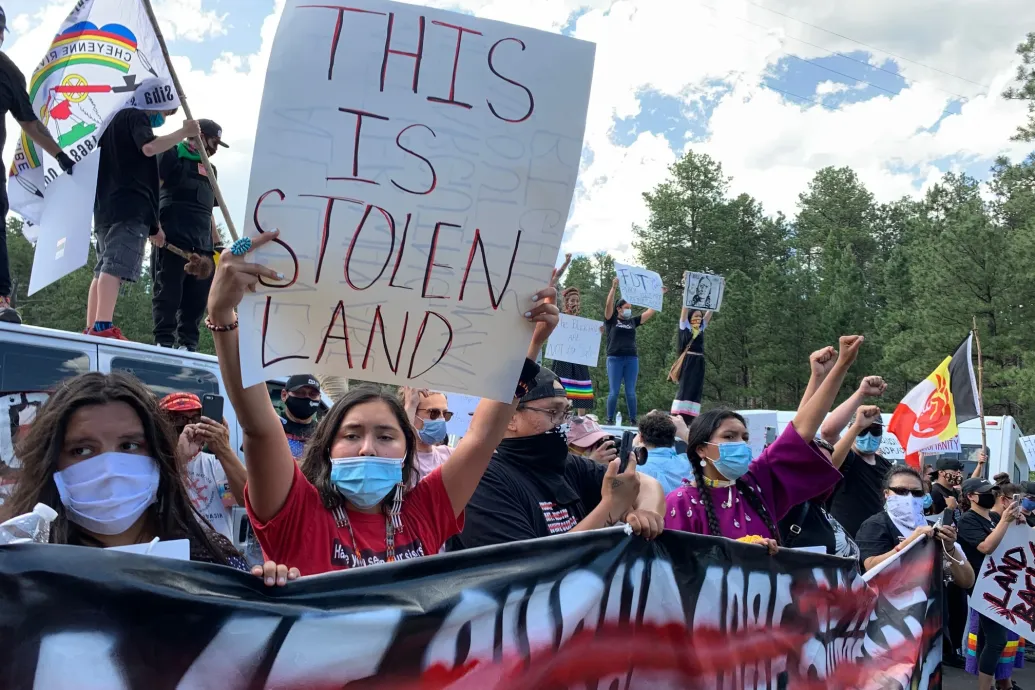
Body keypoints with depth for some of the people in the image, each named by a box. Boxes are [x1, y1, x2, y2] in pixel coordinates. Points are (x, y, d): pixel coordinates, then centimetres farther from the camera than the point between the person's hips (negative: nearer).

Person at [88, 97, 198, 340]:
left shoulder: (116, 120, 33)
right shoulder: (137, 116, 4)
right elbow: (149, 147, -18)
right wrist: (184, 132, -8)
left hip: (106, 207, 10)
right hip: (130, 207, -10)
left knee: (104, 269, 6)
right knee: (116, 267, -18)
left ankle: (91, 329, 4)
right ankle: (103, 327, -27)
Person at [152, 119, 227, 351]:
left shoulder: (209, 169, 28)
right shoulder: (172, 155, 6)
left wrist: (217, 241, 20)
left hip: (201, 243, 7)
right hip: (172, 237, -7)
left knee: (197, 296, 1)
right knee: (168, 291, -7)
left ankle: (188, 344, 5)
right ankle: (164, 341, -6)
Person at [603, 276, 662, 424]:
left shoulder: (633, 321, 14)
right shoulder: (611, 320, 5)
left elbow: (651, 311, 15)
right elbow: (608, 305, -10)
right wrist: (614, 288, -19)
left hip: (632, 359, 3)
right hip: (615, 358, -3)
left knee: (631, 392, 3)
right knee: (614, 391, -3)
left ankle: (633, 420, 7)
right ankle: (610, 420, 3)